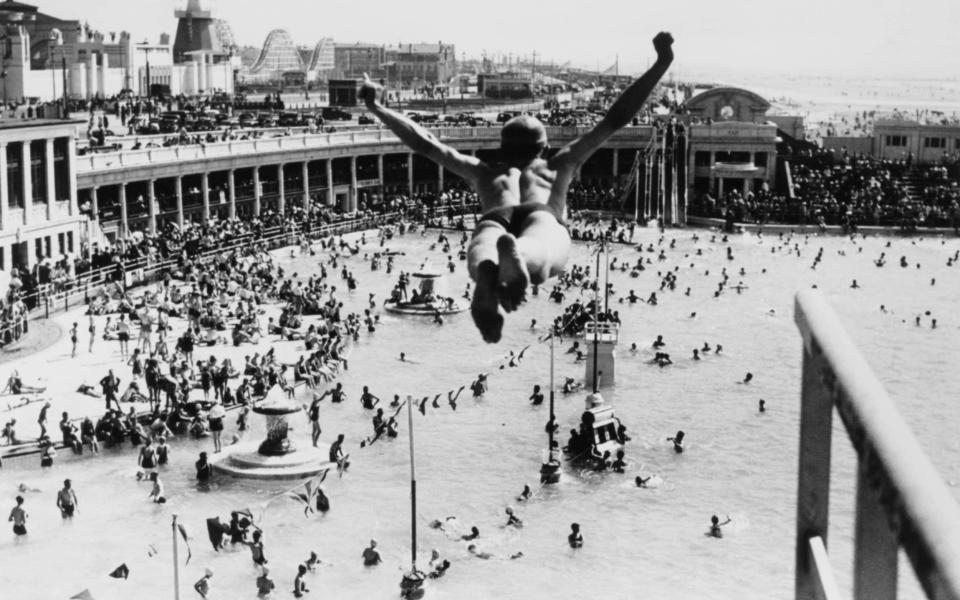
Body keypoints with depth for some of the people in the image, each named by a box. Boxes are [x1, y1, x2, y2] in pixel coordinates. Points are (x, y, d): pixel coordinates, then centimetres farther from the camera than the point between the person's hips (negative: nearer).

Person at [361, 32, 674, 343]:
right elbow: (616, 118, 46)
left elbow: (423, 143, 47)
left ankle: (488, 276, -72)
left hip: (494, 219, 1)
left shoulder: (484, 171, 45)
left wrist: (376, 107, 56)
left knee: (483, 256, -34)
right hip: (544, 218, -1)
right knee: (536, 251, -37)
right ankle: (514, 256, -74)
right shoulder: (559, 165, 43)